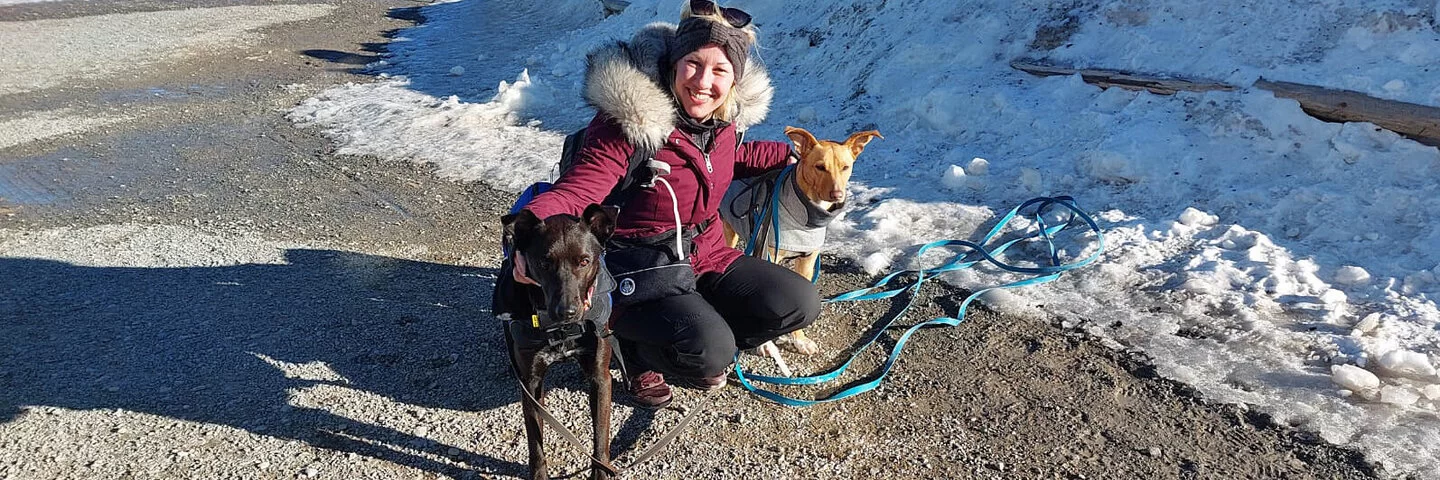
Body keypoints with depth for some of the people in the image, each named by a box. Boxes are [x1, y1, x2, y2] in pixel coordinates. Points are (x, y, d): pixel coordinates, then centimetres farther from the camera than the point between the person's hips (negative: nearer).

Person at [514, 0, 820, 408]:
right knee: (711, 354, -29)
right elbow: (575, 190, -31)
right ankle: (639, 349, 5)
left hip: (708, 258, 7)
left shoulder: (725, 114, -3)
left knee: (801, 304, -7)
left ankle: (700, 340, 13)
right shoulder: (628, 119, -24)